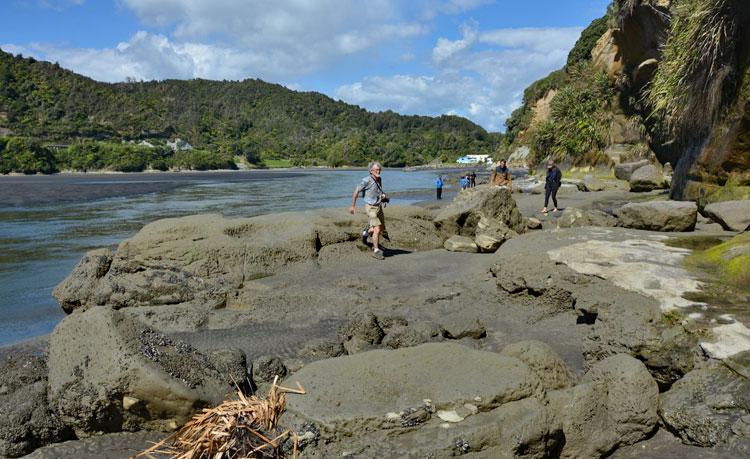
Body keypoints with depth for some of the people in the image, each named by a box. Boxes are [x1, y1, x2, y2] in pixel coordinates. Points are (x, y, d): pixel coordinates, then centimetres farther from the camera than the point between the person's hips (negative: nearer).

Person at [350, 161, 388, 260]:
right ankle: (376, 251, -2)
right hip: (371, 208, -7)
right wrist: (353, 206, -4)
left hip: (378, 207, 8)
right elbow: (356, 192, -9)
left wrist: (383, 195, -1)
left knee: (382, 228, 17)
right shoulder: (366, 181, -19)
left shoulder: (379, 179, 3)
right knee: (377, 230, -14)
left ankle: (366, 233, 43)